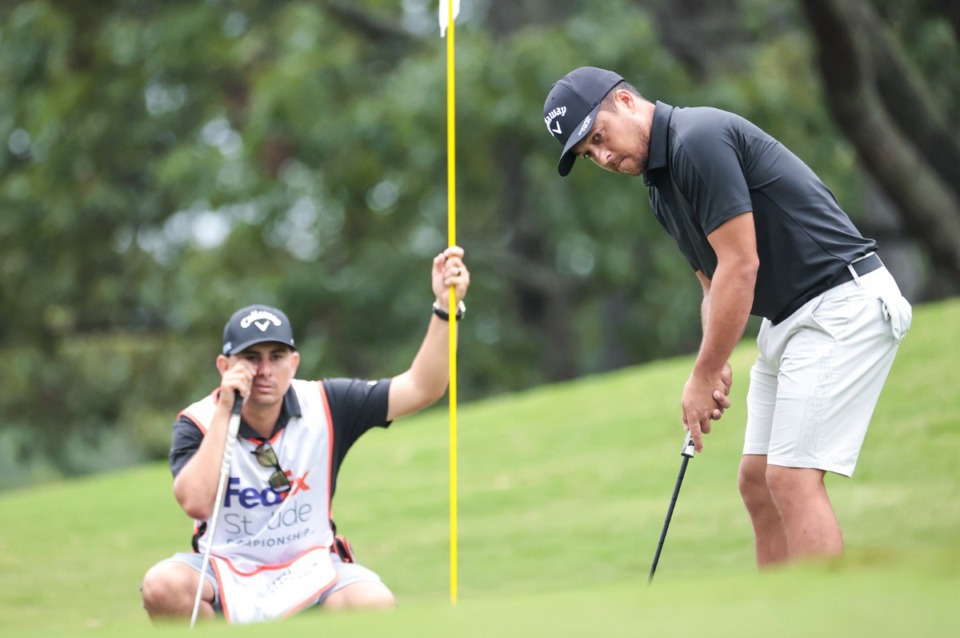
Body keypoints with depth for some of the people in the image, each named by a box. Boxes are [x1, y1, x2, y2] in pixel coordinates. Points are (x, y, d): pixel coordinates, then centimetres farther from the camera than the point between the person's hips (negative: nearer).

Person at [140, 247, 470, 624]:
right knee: (163, 586, -32)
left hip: (310, 570, 1)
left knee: (374, 604, -30)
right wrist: (224, 412, -27)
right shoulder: (197, 423, -11)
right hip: (226, 573, -1)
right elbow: (197, 505, -28)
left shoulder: (325, 406, -6)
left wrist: (446, 307, -23)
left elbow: (420, 389, -10)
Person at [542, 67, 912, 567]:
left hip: (843, 303, -10)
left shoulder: (698, 140, -17)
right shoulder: (661, 182, 14)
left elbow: (741, 265, -20)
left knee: (793, 479, -14)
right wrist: (714, 368, -1)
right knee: (757, 480, 9)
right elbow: (715, 282, 18)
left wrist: (704, 375, -13)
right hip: (788, 318, 10)